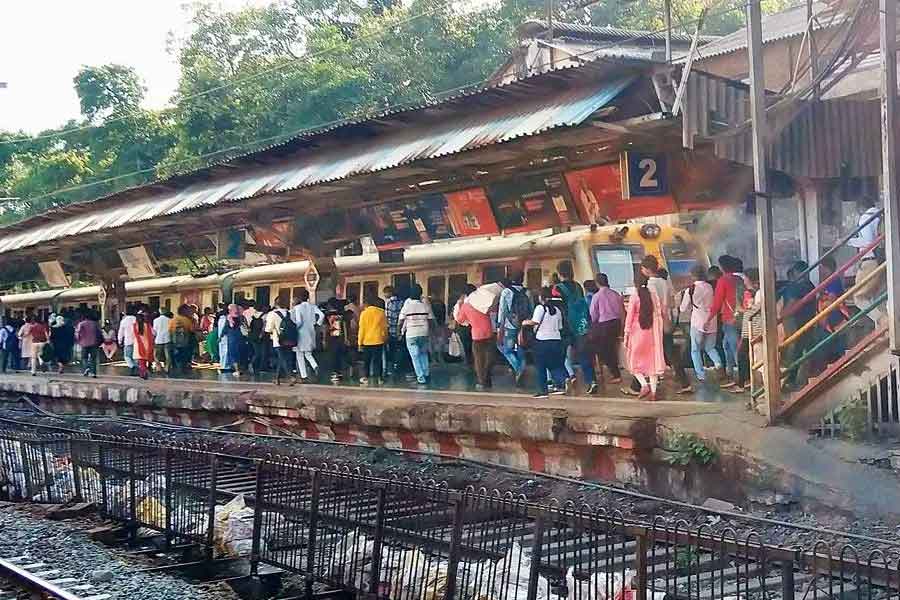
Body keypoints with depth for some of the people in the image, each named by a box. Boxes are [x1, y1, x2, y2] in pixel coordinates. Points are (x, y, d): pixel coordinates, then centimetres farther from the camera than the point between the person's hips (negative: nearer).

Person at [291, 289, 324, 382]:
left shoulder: (298, 307, -11)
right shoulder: (313, 306, 3)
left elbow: (299, 321, -19)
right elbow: (322, 315, -7)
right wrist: (317, 324, 4)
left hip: (301, 334, -5)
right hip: (311, 333, 5)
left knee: (300, 356, 6)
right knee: (308, 353, 18)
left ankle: (304, 376, 3)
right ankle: (315, 366, -10)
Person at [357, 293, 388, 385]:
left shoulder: (364, 313, -7)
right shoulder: (381, 313, 2)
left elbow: (362, 329, -7)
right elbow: (385, 327, 7)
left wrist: (360, 342, -3)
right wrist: (385, 338, 18)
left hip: (367, 341, -2)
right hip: (379, 341, 2)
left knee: (366, 360, 11)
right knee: (377, 360, 7)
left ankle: (365, 377, 10)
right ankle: (377, 378, 4)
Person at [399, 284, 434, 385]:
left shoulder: (406, 306, -7)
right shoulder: (425, 306, 0)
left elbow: (401, 322, -6)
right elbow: (430, 320, 2)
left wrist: (401, 331, 9)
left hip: (411, 334, -3)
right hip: (424, 333, 3)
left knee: (415, 356, 2)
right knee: (424, 354, 19)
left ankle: (421, 377, -2)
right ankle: (425, 374, 16)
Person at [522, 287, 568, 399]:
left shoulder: (540, 308, -7)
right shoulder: (557, 310, 12)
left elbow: (534, 322, -20)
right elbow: (560, 327, 15)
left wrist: (525, 322, -2)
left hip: (542, 340, -5)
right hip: (556, 340, 5)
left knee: (540, 367, 4)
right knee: (555, 365, 12)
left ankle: (542, 390, 4)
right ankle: (560, 384, -8)